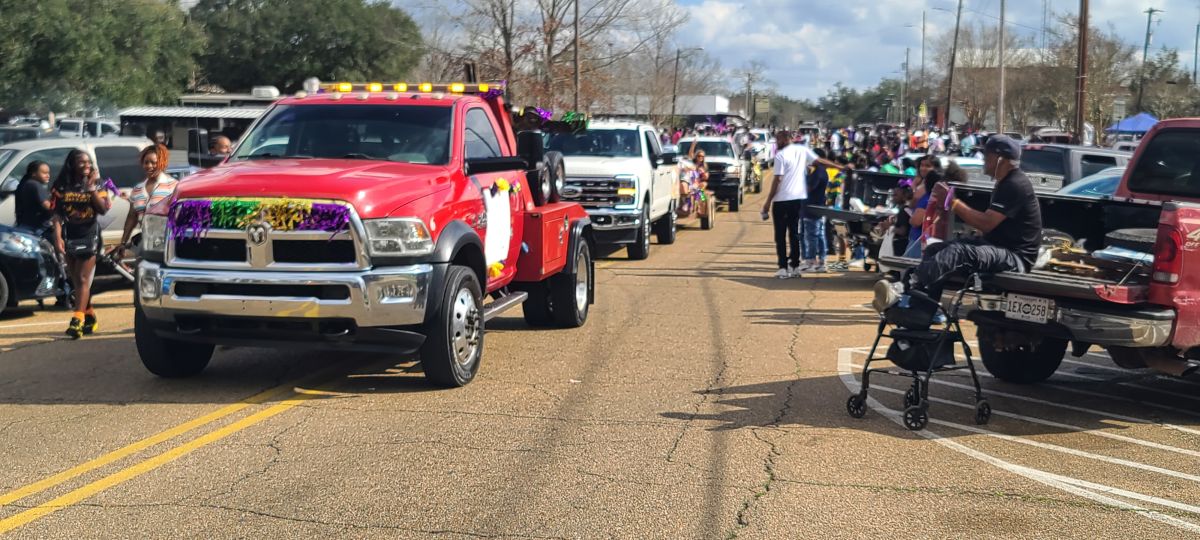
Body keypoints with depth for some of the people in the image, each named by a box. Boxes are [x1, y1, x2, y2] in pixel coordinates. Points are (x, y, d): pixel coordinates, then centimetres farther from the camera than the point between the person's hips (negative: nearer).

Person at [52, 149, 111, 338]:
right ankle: (89, 316, 23)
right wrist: (57, 236, -13)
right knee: (76, 281, 9)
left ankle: (77, 321, -13)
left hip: (89, 236, -2)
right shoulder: (62, 187, 2)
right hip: (70, 238, 2)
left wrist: (92, 188, -16)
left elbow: (103, 209, -8)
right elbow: (57, 213, -2)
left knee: (83, 279, -8)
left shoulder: (96, 184, 2)